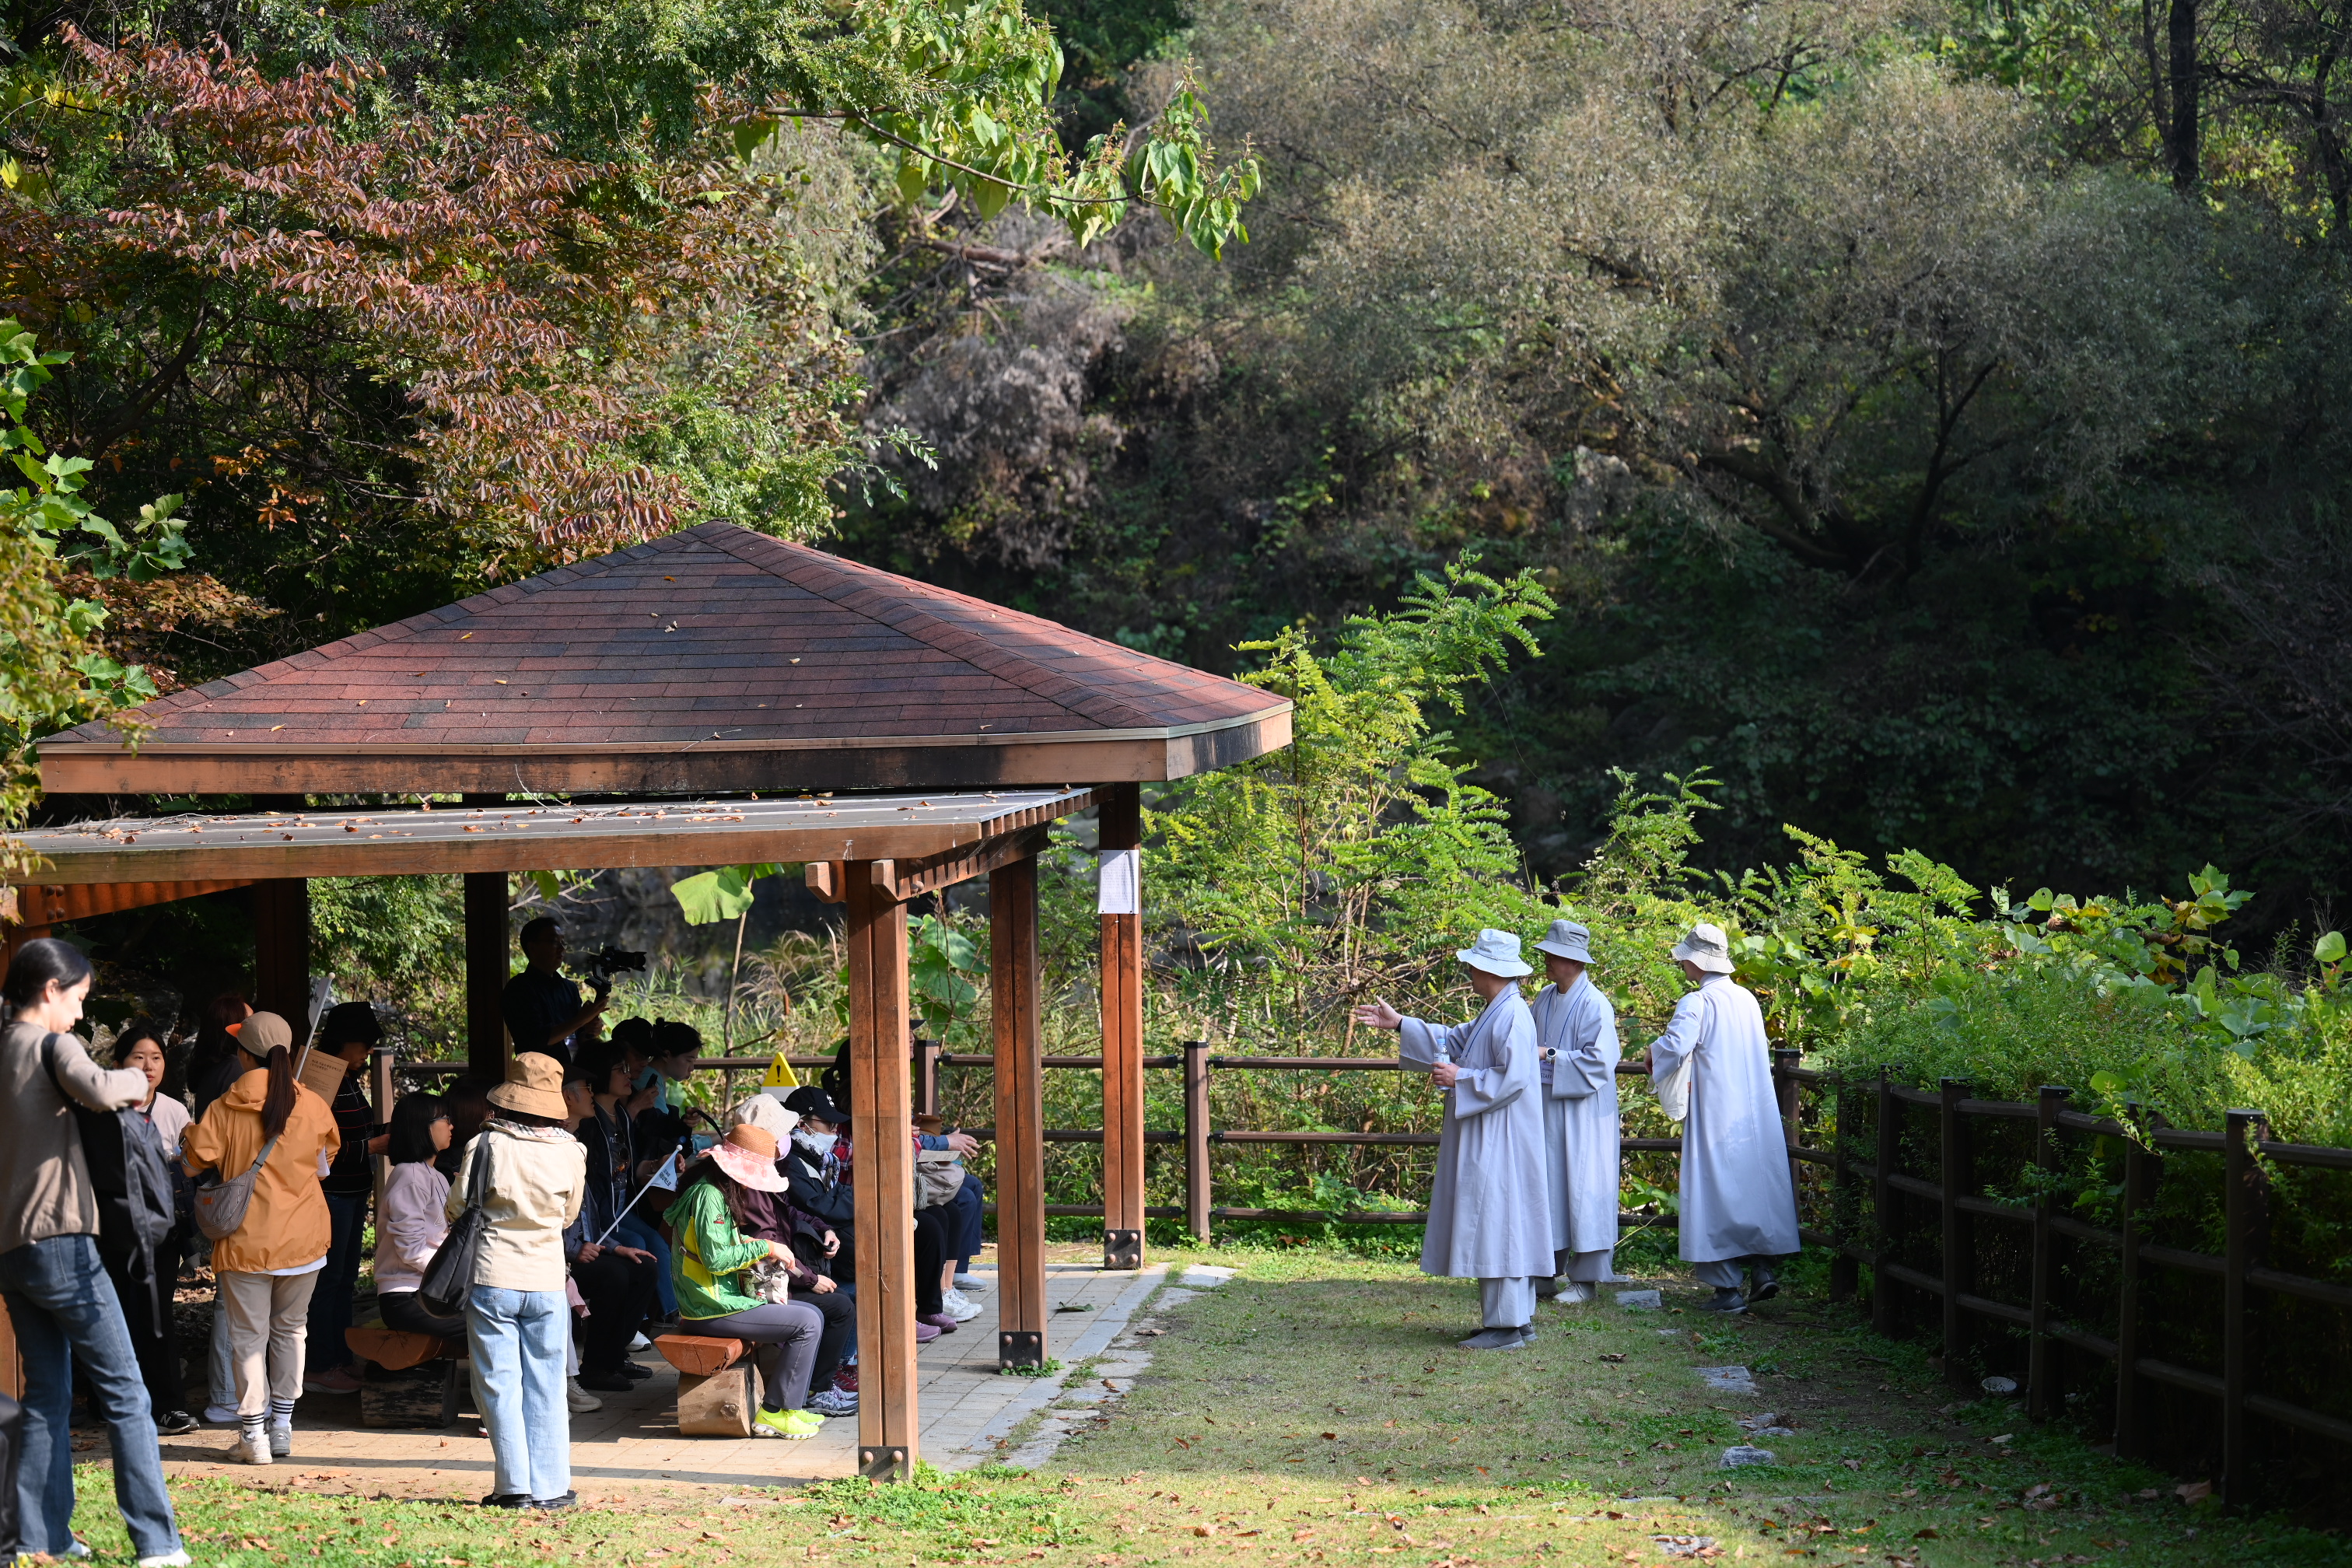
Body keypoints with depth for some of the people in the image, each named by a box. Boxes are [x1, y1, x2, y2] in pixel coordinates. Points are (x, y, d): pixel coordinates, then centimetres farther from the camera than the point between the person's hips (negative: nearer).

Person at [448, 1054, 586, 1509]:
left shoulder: (486, 1146, -10)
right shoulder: (570, 1153, -4)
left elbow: (454, 1210, -1)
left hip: (492, 1279, -2)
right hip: (547, 1280, 2)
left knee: (499, 1384, 5)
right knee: (545, 1386, 10)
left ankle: (515, 1485, 1)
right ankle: (550, 1487, 10)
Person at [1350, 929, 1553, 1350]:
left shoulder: (1512, 1017, -18)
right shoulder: (1495, 1013, 14)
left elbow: (1513, 1079, -25)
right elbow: (1454, 1040, 26)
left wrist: (1461, 1078, -17)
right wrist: (1398, 1024, 24)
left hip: (1501, 1140, -11)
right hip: (1486, 1141, 11)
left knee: (1496, 1221, -8)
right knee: (1493, 1224, 12)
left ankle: (1507, 1326, -6)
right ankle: (1515, 1318, 17)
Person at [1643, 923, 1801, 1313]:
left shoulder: (1697, 1003, -13)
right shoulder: (1748, 999, 9)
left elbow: (1675, 1046, -28)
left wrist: (1653, 1055, -6)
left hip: (1716, 1118, -6)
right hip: (1757, 1115, 6)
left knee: (1717, 1195, 0)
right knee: (1757, 1188, 14)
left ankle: (1727, 1288, 0)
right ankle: (1764, 1269, 8)